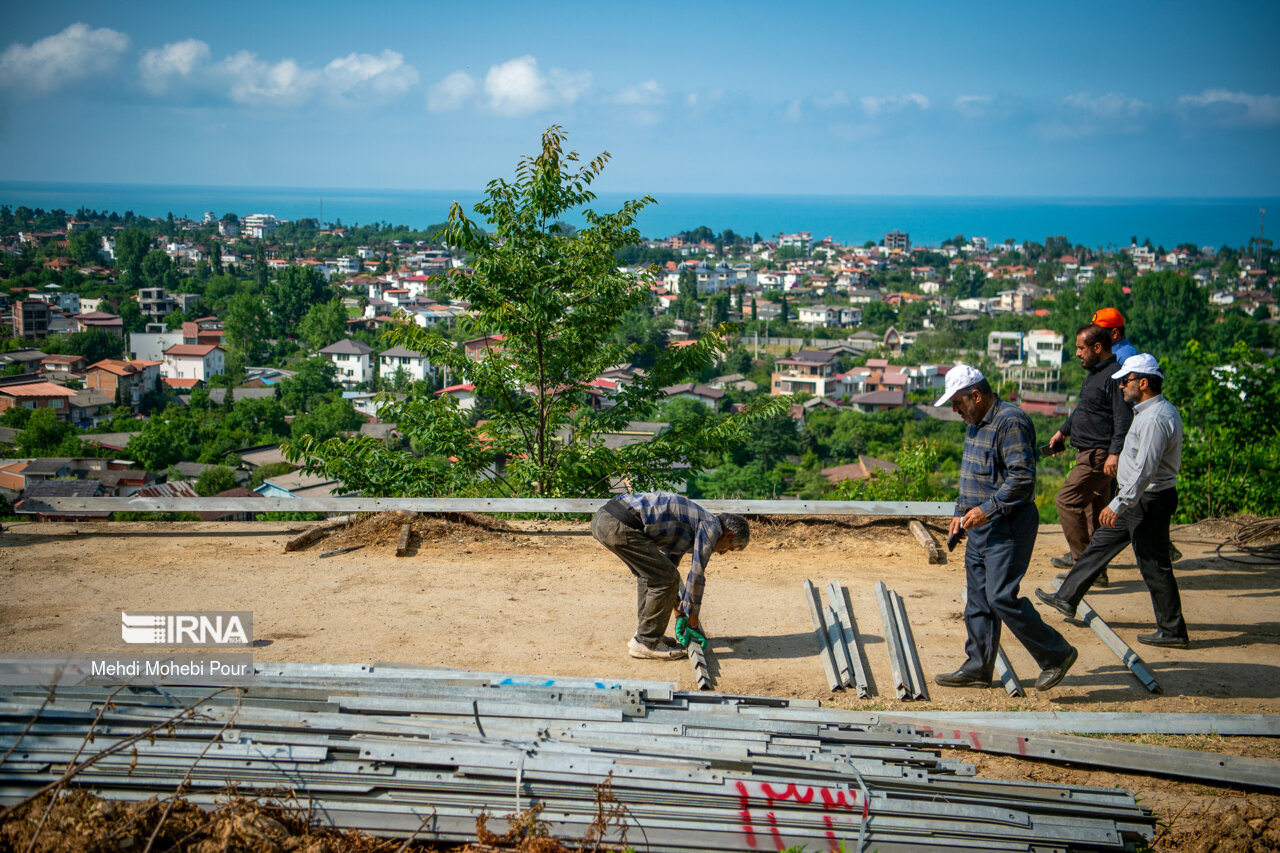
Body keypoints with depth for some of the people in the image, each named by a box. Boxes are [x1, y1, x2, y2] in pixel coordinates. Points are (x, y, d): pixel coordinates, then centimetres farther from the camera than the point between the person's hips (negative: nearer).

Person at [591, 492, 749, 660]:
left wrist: (680, 615, 38)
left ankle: (645, 633, 29)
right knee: (666, 579, -1)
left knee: (649, 574, 25)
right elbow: (696, 577, 1)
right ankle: (645, 643, 7)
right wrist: (693, 625, 10)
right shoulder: (711, 527, 3)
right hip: (620, 525, -10)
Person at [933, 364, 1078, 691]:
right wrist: (962, 512, 21)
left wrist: (987, 509, -24)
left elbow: (1022, 478, -24)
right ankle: (977, 668, 19)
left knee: (1002, 597, -12)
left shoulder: (1010, 422, -17)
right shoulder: (977, 424, 15)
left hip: (1008, 526, -10)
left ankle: (1056, 654, 2)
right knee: (978, 599, 11)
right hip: (982, 525, 10)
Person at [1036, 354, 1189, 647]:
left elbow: (1145, 470, -27)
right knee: (1101, 544, 16)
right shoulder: (1158, 411, 11)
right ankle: (1067, 598, 25)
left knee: (1154, 565, -2)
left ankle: (1172, 631, 7)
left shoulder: (1155, 419, -23)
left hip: (1148, 501, -11)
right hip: (1138, 498, 11)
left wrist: (1119, 504, -26)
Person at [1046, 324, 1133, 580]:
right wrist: (1063, 431, 38)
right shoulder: (1094, 373, 16)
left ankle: (1080, 556, -3)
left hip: (1100, 456, -10)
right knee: (1093, 509, 12)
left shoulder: (1115, 376, -16)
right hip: (1089, 453, 10)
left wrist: (1115, 453, -29)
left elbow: (1124, 420, -23)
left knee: (1067, 500, -12)